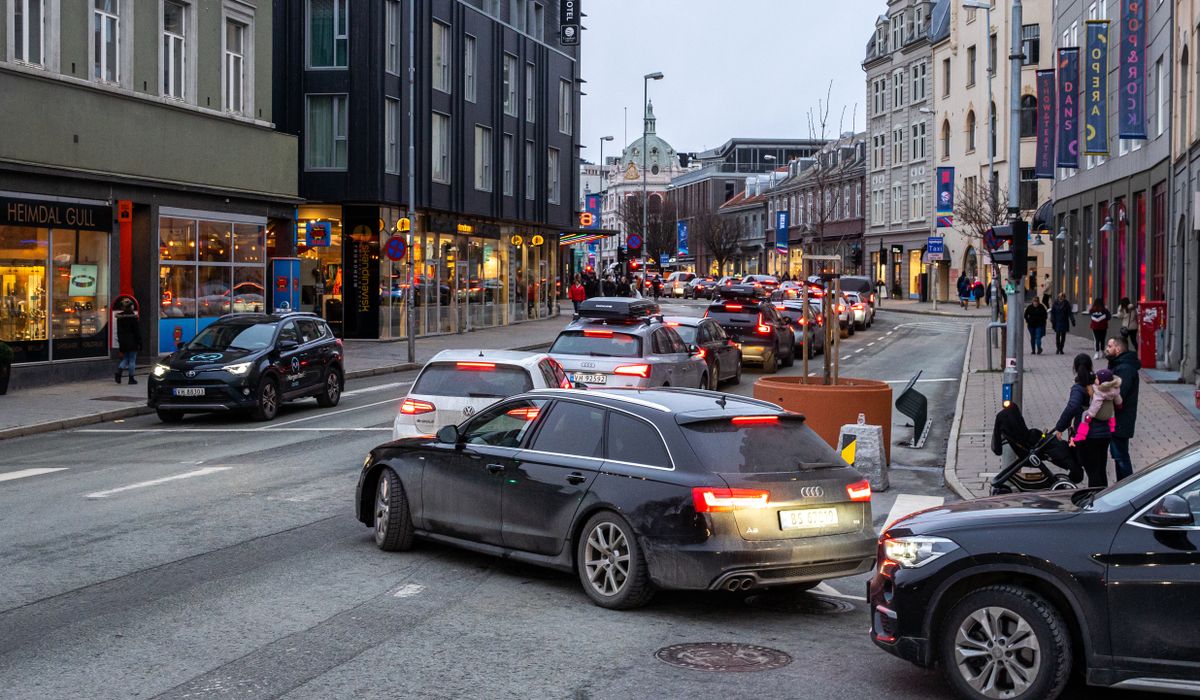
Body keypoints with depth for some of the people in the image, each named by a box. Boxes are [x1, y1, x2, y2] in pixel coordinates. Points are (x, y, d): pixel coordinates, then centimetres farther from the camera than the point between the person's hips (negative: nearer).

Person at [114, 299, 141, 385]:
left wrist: (120, 342, 15)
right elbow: (137, 331, -12)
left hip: (123, 342, 5)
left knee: (125, 359, 15)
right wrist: (139, 342, -7)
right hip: (132, 342, -5)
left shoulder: (120, 317, 4)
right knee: (132, 360, 3)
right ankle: (131, 378, 5)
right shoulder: (133, 317, -13)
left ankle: (118, 372, -9)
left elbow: (119, 331, 9)